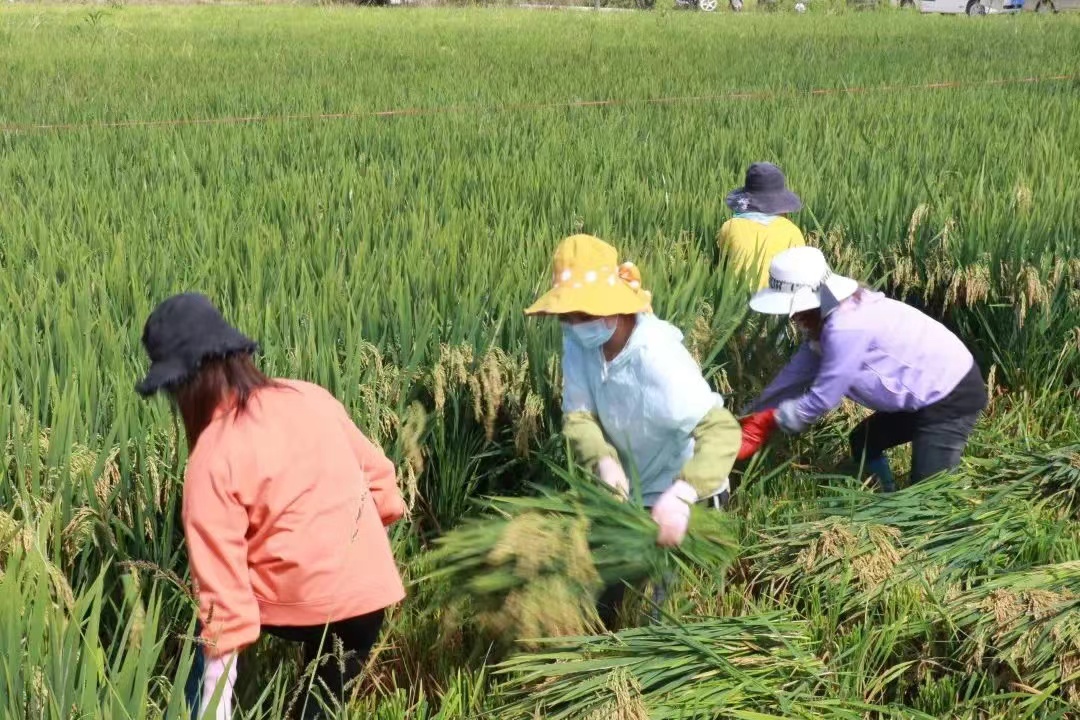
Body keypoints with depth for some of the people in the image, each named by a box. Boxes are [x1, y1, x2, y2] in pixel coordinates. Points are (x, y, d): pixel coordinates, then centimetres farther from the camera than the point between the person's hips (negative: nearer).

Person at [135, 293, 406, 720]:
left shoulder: (213, 461, -13)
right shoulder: (308, 396, 2)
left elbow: (221, 573, -14)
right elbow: (374, 468, 10)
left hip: (300, 606, -4)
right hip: (371, 590, 5)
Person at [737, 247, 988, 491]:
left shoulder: (846, 329, -28)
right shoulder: (828, 319, 3)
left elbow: (821, 398, -19)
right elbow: (796, 374, 11)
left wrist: (771, 420, -5)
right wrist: (753, 418, 12)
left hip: (952, 397, -11)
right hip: (934, 390, 11)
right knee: (864, 442, 23)